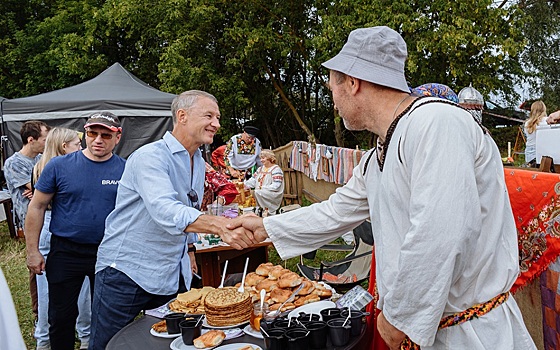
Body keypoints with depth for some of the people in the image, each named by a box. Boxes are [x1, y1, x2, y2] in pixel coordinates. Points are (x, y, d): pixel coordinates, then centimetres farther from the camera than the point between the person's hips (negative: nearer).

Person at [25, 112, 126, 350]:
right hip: (65, 252, 0)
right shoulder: (59, 166, -6)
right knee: (61, 317, 11)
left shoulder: (126, 170, -3)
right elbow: (37, 207, 0)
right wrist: (32, 250, -3)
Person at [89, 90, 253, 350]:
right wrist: (219, 225, -48)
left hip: (172, 277, 8)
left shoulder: (198, 163, 10)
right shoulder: (150, 156, -18)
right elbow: (164, 211, -36)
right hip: (126, 270, -7)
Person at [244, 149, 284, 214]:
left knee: (257, 192, -31)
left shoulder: (276, 169, -6)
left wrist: (262, 188, -20)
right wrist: (244, 185, -5)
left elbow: (276, 186, -16)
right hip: (260, 193, 7)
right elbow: (253, 181, 13)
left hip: (274, 195, -7)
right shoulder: (260, 169, 20)